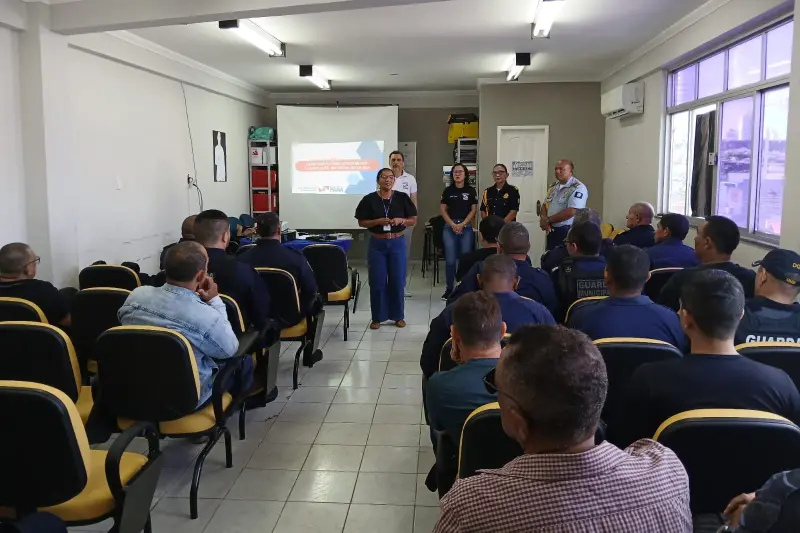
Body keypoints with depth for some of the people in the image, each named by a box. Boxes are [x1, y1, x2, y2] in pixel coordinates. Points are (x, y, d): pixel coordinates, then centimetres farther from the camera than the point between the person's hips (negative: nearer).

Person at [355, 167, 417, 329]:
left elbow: (414, 220, 4)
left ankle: (398, 316, 19)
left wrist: (401, 220, -15)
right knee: (377, 282, 3)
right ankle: (377, 317, 14)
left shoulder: (402, 198, 0)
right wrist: (377, 222, -17)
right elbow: (361, 222, 0)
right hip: (377, 244, -1)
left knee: (397, 281, 6)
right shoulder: (369, 199, -3)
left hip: (397, 243, 1)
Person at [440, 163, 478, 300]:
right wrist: (453, 224, -8)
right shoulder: (448, 190, 6)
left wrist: (462, 224, -9)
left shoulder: (471, 191, 5)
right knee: (450, 259, -1)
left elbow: (473, 210, 1)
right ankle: (449, 289, 7)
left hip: (466, 227, 0)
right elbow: (443, 209, 4)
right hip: (450, 227, 0)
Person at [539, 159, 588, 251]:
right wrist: (544, 221, -8)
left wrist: (548, 220, -14)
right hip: (552, 230, 7)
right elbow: (545, 205, 14)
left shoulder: (578, 188, -13)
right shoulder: (554, 186, 13)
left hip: (569, 231, -7)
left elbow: (571, 212, -23)